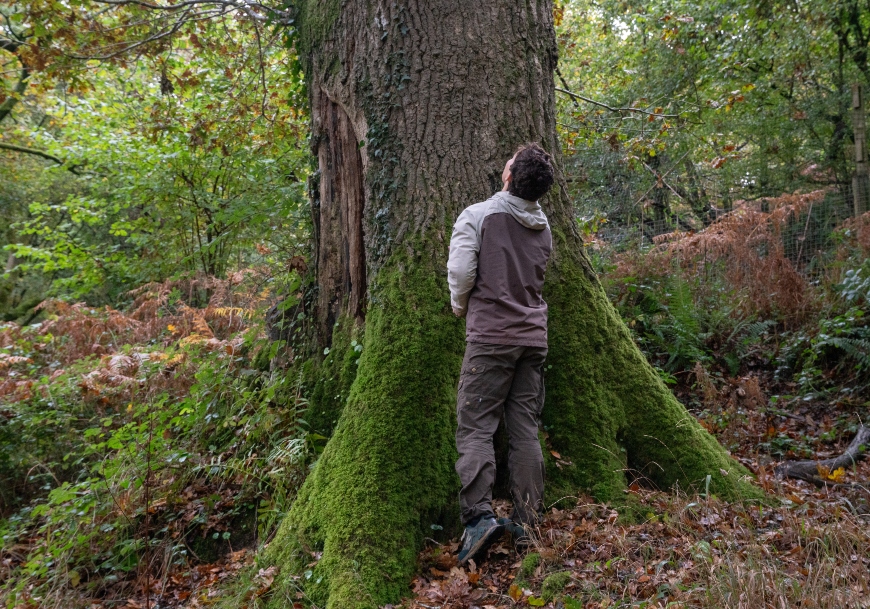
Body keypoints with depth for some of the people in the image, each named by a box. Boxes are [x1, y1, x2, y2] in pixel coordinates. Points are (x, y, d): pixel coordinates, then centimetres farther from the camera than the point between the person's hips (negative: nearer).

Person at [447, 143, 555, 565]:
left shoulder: (478, 215, -6)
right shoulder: (543, 229, 12)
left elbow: (460, 271, -12)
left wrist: (461, 307, 5)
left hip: (491, 338, -5)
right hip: (534, 337, 5)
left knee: (475, 427, -2)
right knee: (525, 431, 8)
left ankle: (479, 516, -13)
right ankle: (526, 521, 13)